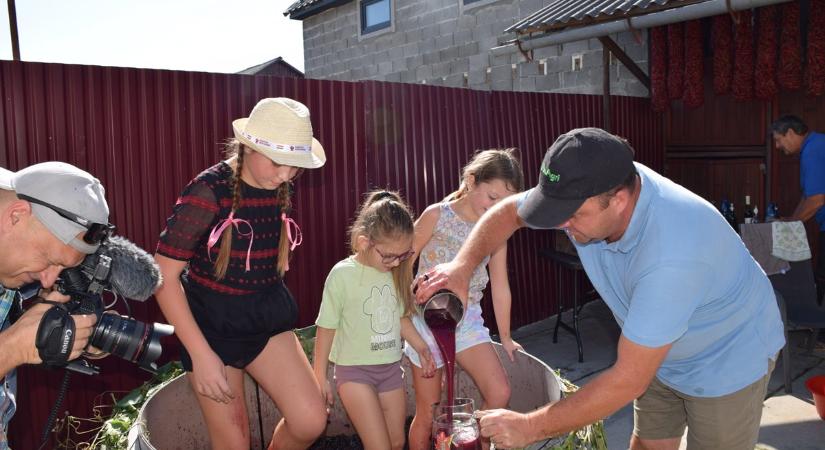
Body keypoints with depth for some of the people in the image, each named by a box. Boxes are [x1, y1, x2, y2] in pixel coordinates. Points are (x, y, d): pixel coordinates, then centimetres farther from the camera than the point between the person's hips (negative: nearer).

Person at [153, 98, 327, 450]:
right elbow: (163, 276, -19)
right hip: (213, 324, -5)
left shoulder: (280, 189, -3)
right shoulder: (208, 191, -20)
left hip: (267, 318, 5)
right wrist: (201, 355, -21)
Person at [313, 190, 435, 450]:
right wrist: (320, 377, -3)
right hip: (355, 370, -5)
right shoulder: (343, 274, -15)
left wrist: (422, 348, 9)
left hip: (391, 369, 5)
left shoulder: (396, 273, -2)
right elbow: (327, 327, -8)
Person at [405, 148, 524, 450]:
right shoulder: (437, 215, -11)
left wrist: (505, 337, 14)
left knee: (500, 394, -8)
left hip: (468, 320, 4)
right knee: (428, 413, 3)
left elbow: (500, 285, 8)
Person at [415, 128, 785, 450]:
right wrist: (464, 263, -23)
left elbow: (628, 380, -37)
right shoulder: (588, 191, -22)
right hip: (662, 352, 6)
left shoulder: (671, 252, -42)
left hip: (727, 358, -6)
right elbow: (509, 211, -4)